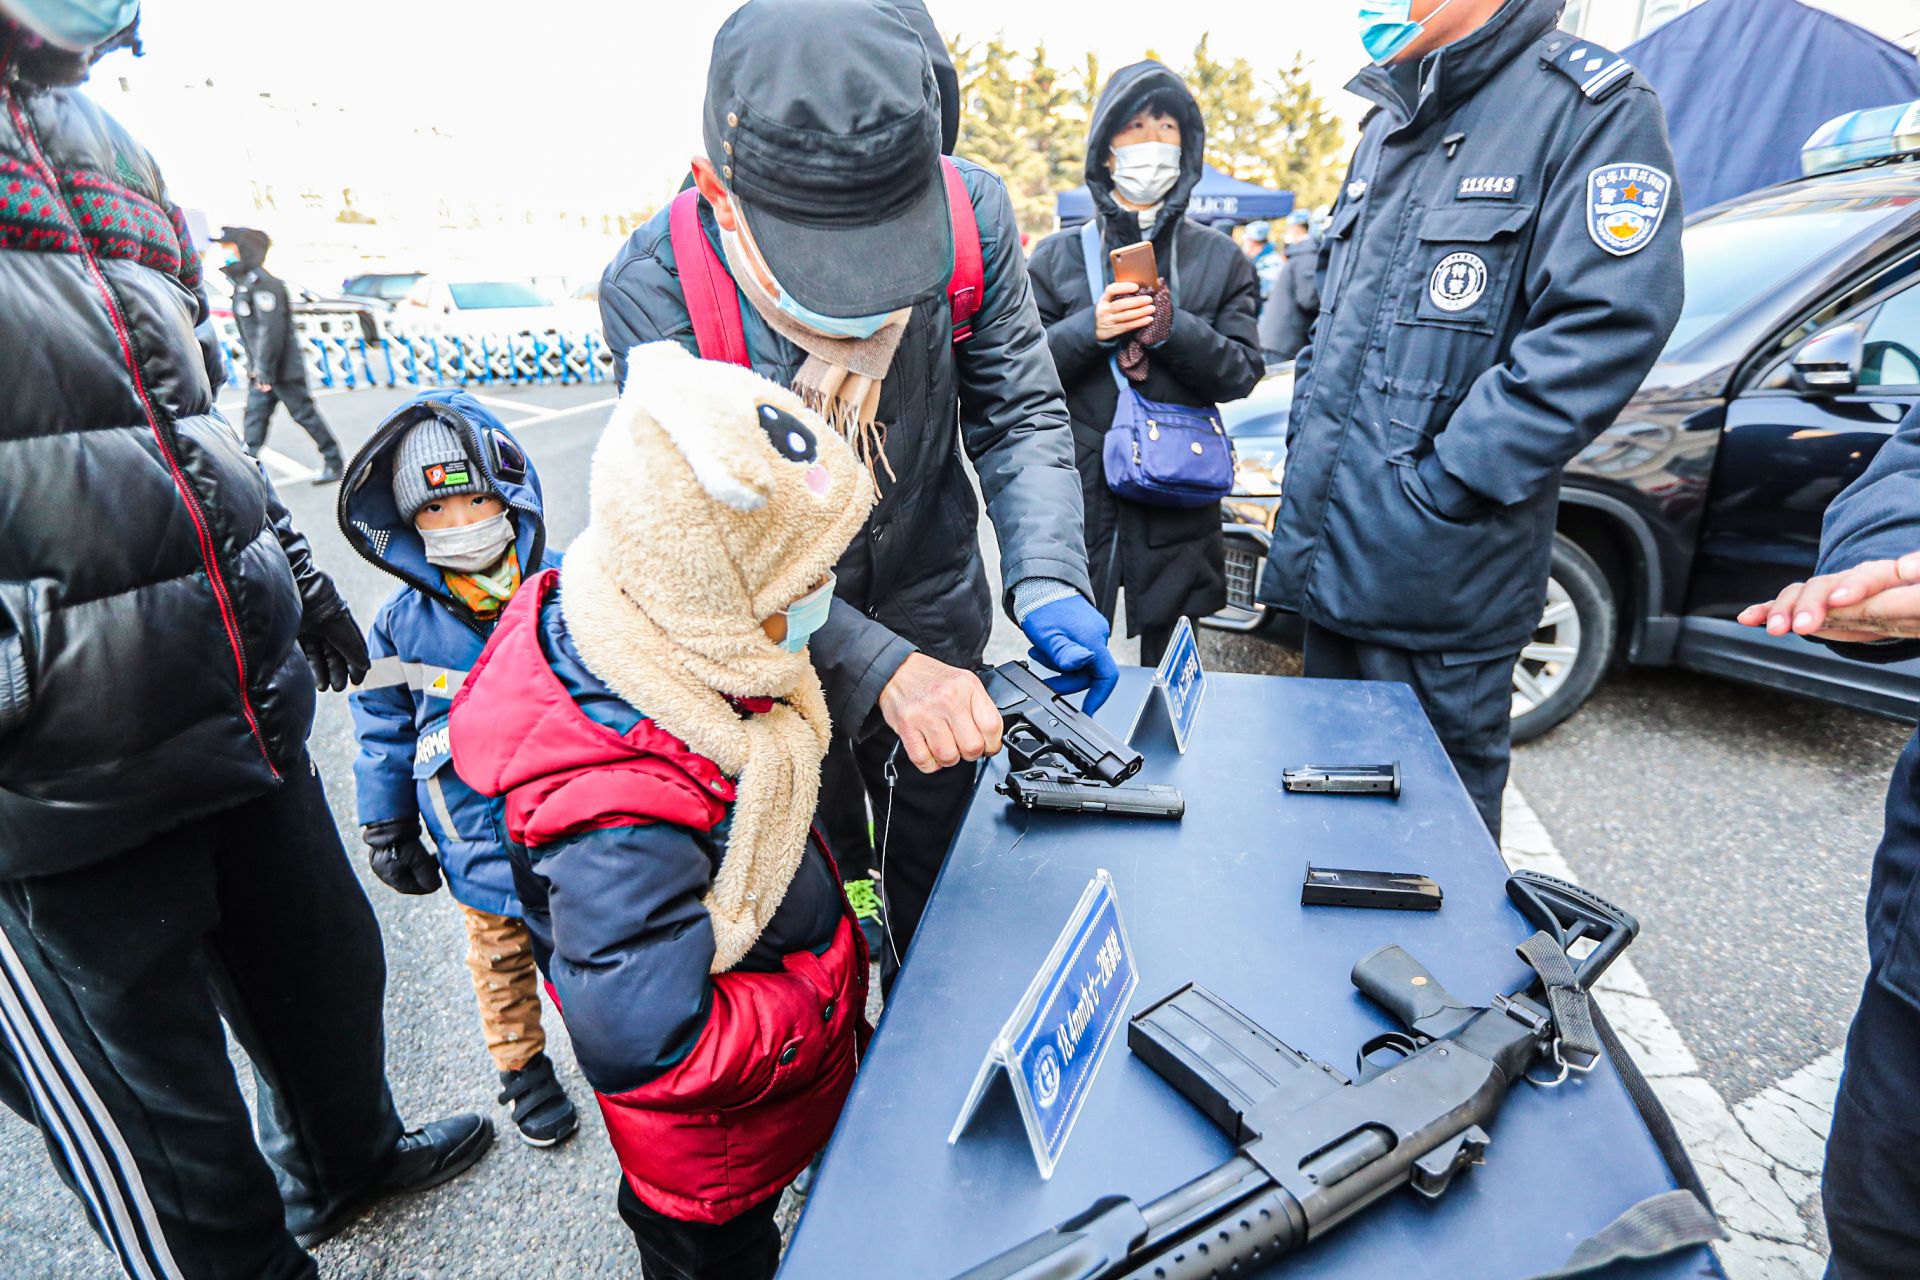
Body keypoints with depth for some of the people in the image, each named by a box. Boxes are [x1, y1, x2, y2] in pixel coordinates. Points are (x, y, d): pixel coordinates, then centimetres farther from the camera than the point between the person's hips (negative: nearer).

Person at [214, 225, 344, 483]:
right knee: (255, 415, 5)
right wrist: (254, 365, 17)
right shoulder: (243, 282, 15)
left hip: (283, 368, -9)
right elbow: (250, 330, 19)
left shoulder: (262, 282, -15)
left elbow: (272, 329, -21)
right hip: (260, 369, 9)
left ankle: (333, 462, 10)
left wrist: (266, 370, -22)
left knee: (305, 413, -1)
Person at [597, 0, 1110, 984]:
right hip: (776, 659, -2)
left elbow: (1018, 413, -10)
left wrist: (1047, 578, -28)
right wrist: (880, 668, -36)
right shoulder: (652, 288, -25)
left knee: (936, 900, 22)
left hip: (937, 627, 2)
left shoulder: (971, 211, -18)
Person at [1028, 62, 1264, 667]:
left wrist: (1173, 329, -15)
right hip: (1079, 488, -1)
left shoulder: (1219, 258, 9)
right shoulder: (1060, 254, 6)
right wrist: (1089, 329, -14)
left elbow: (1241, 372, 1)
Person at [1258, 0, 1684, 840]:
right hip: (1326, 558, 8)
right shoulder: (1386, 125, 17)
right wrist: (1305, 442, 12)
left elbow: (1606, 327, -19)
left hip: (1436, 581, -7)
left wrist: (1440, 487, -21)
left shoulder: (1593, 107, -8)